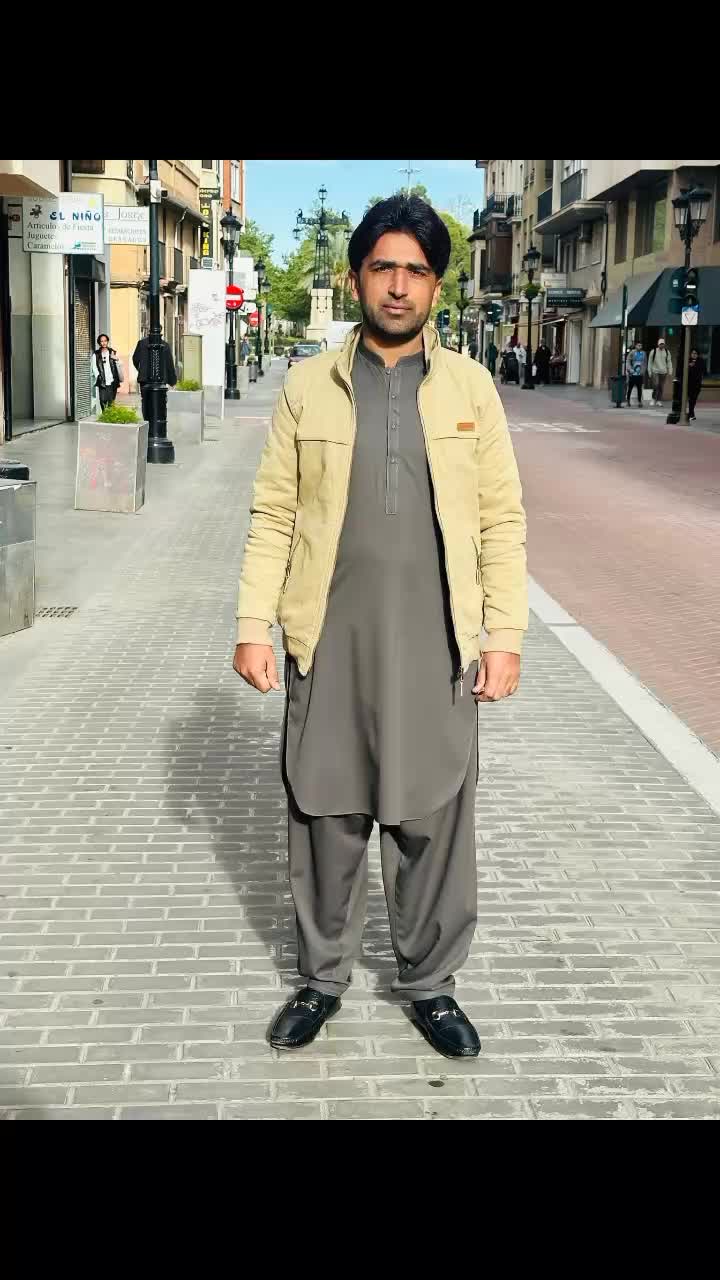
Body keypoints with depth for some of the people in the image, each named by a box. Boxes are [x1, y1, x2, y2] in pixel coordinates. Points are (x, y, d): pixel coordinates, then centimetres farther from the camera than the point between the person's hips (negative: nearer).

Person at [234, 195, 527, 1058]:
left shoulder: (471, 388, 3)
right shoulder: (308, 386, 3)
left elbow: (502, 523, 2)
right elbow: (273, 516, 3)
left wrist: (505, 637, -3)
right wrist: (253, 625, -4)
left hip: (436, 647, 0)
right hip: (329, 642, 0)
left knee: (433, 824, 8)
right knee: (325, 818, 9)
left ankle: (430, 984, 26)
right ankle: (321, 979, 27)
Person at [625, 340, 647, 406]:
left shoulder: (643, 353, 8)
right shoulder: (632, 353, -4)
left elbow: (645, 363, 13)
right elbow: (628, 362, -6)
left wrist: (643, 371, 2)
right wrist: (630, 369, -17)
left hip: (640, 374, 3)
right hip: (632, 374, -3)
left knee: (639, 388, 3)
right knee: (630, 388, 3)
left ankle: (639, 401, 9)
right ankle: (628, 400, 15)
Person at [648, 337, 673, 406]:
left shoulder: (667, 352, 8)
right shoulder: (653, 351, 0)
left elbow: (669, 362, 10)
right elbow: (650, 362, 4)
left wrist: (670, 371, 3)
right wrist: (649, 371, 0)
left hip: (663, 372, 3)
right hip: (655, 371, -3)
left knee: (661, 387, 3)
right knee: (655, 385, -14)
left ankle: (659, 400, 11)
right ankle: (654, 399, 2)